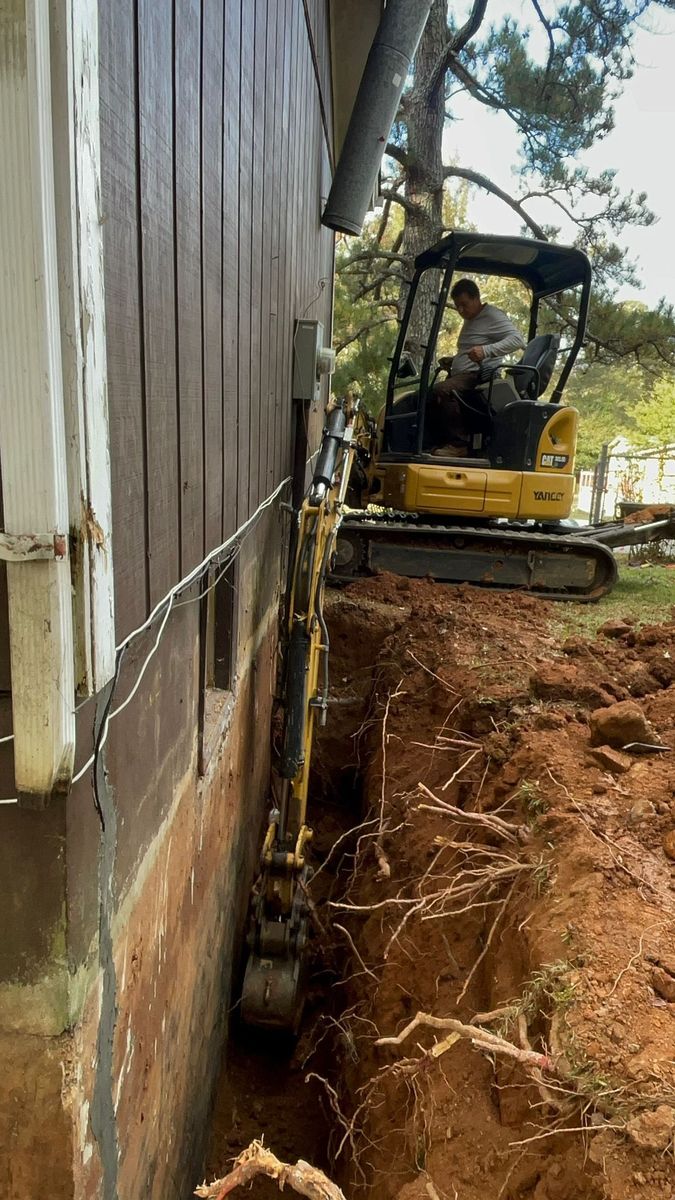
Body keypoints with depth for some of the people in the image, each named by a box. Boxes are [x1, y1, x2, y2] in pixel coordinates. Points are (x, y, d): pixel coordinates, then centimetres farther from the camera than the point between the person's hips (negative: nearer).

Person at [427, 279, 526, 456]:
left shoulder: (492, 315, -4)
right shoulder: (470, 320, 26)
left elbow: (517, 340, -18)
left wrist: (486, 350, -30)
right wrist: (452, 361, 17)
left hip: (480, 377, -11)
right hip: (462, 376, 11)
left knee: (441, 390, -34)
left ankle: (458, 443, -30)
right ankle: (439, 441, -5)